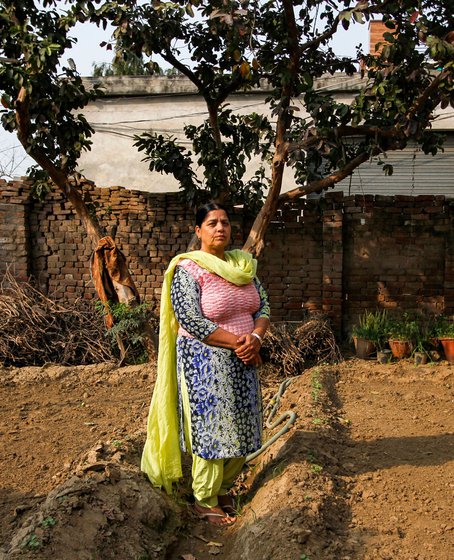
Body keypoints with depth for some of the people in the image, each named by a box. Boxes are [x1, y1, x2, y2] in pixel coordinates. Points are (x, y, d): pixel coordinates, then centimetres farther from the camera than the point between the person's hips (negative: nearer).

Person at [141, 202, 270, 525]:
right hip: (205, 362, -6)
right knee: (211, 430, 3)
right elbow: (192, 321, -20)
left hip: (243, 362, 7)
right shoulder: (188, 270, -12)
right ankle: (205, 501, 24)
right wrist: (237, 342, -19)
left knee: (242, 430, 14)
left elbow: (263, 307, 7)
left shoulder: (242, 265, 9)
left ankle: (223, 489, 36)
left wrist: (256, 337, -13)